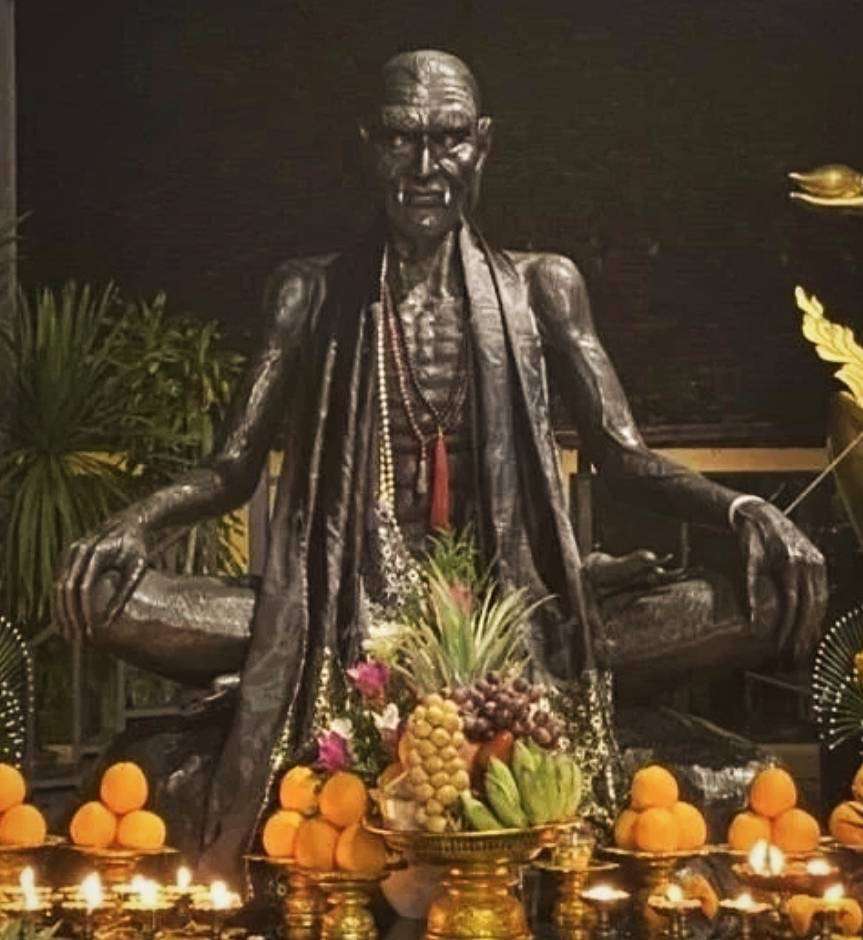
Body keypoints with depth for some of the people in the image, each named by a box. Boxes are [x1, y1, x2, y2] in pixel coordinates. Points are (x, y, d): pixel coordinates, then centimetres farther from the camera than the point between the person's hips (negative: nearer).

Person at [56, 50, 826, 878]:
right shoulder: (314, 295, 10)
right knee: (103, 594, -25)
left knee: (769, 599, -23)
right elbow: (233, 466, 8)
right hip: (343, 618, 0)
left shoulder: (538, 288, 11)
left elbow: (624, 457, 6)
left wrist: (741, 509, -15)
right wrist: (138, 521, -15)